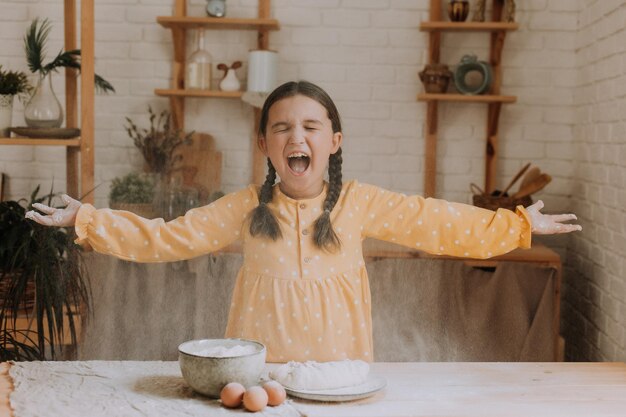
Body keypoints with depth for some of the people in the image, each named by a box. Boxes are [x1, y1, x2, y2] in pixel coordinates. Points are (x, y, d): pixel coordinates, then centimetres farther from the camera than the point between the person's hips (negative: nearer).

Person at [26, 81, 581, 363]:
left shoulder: (360, 203, -1)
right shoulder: (246, 209, 1)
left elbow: (438, 223, 0)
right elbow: (165, 237, 3)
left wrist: (518, 225, -2)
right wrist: (84, 219, -2)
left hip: (339, 365, 0)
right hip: (261, 367, 0)